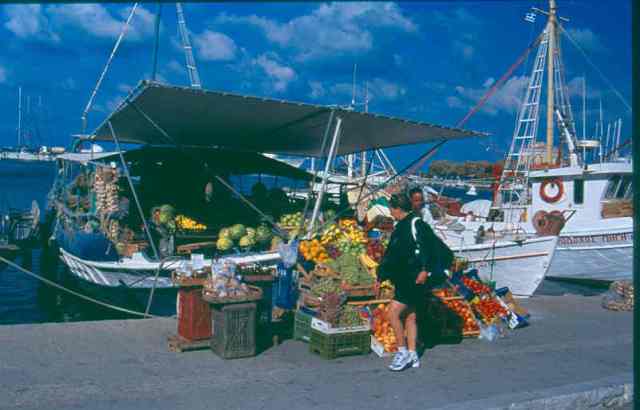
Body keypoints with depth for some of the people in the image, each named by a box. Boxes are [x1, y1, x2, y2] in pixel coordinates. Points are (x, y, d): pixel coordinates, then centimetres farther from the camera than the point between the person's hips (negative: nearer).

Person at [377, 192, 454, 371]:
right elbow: (391, 254, 22)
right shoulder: (401, 227, 16)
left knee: (393, 313, -10)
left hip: (415, 279, -10)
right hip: (404, 279, 10)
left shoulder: (415, 223, -12)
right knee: (409, 317, 12)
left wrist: (425, 270, -28)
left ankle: (403, 352, 0)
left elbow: (425, 246, -22)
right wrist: (381, 276, 25)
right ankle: (412, 356, 19)